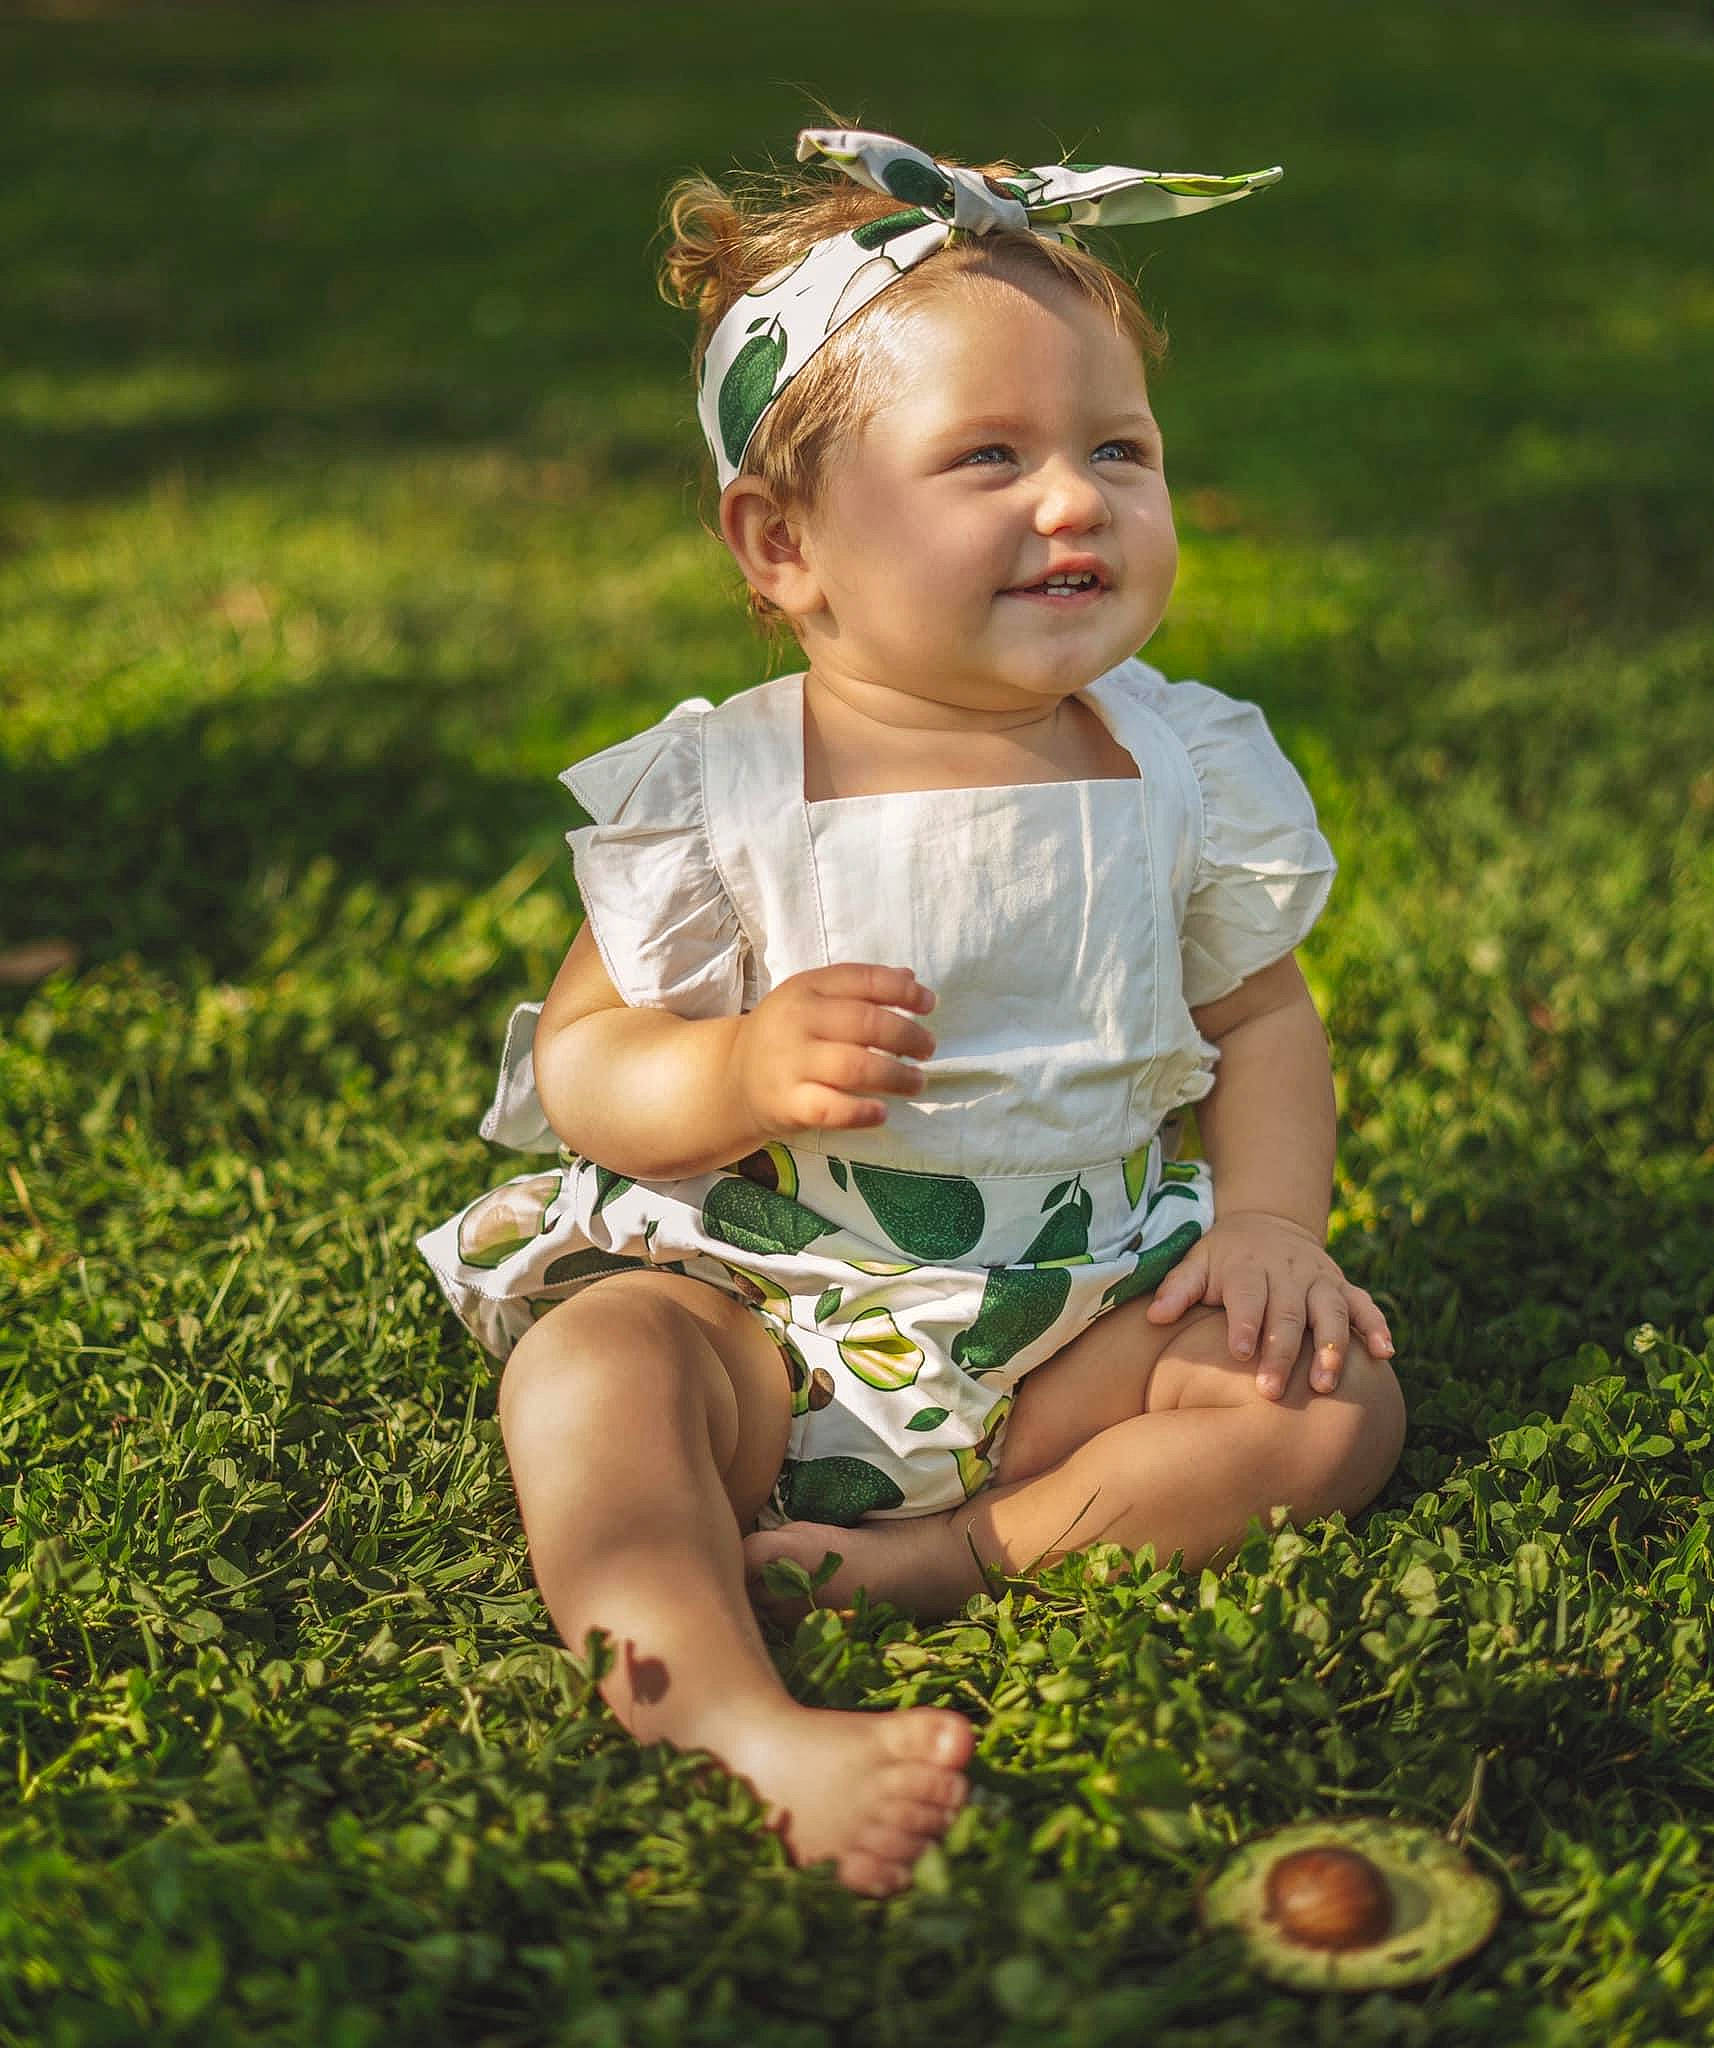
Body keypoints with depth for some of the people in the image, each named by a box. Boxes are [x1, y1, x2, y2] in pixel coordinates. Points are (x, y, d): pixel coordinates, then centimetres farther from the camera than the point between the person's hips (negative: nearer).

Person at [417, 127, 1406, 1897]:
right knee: (590, 1370, -30)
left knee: (1336, 1396, -18)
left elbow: (1262, 1014, 11)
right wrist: (739, 1071, -27)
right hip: (772, 1313, -2)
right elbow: (578, 1055, -5)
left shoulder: (1184, 769, 0)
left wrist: (1273, 1219, -6)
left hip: (1084, 1319, 3)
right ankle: (738, 1719, -46)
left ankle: (949, 1558, -24)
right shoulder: (716, 796, -9)